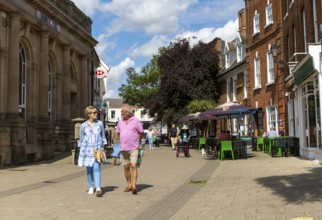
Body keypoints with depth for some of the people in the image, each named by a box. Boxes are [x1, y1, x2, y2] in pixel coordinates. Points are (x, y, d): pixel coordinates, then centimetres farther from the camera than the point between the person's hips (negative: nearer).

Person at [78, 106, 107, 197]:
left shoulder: (100, 123, 5)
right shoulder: (84, 125, 3)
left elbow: (103, 136, 12)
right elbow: (81, 138, 10)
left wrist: (103, 146, 9)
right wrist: (81, 149, 9)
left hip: (97, 149, -1)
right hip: (87, 149, 1)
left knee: (96, 168, -13)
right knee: (89, 169, 6)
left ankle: (98, 188, -19)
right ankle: (91, 187, 20)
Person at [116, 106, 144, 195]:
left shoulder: (136, 121, -5)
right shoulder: (120, 122, 9)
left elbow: (142, 133, 2)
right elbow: (118, 132, 23)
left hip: (133, 148, -5)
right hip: (123, 148, 5)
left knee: (133, 166, -15)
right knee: (126, 167, 9)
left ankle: (134, 186, -17)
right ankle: (129, 185, 21)